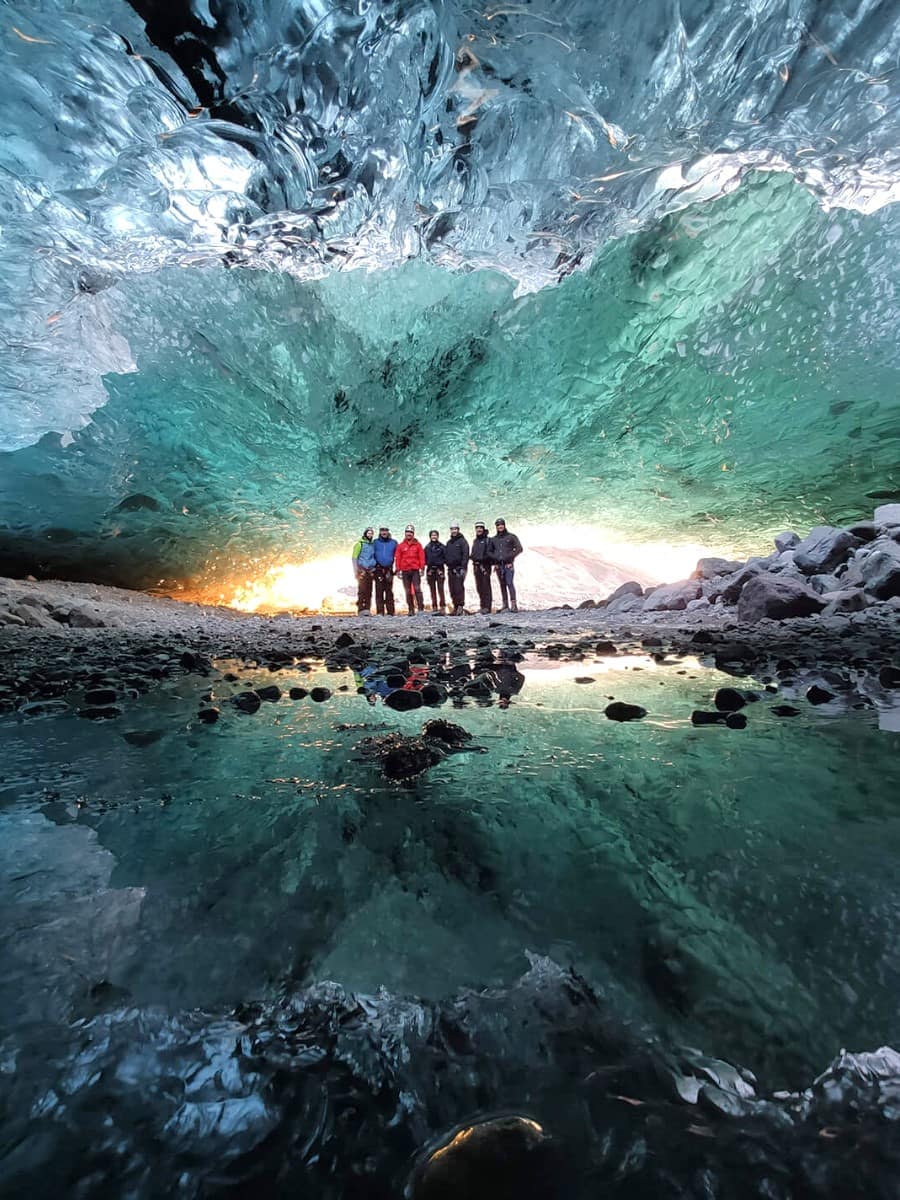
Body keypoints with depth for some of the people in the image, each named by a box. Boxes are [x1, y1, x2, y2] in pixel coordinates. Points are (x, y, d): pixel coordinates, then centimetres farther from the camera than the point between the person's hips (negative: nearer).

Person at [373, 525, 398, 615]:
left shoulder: (393, 543, 9)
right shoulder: (375, 542, 7)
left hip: (389, 569, 0)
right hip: (378, 569, 0)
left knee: (389, 591, 2)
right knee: (379, 591, -4)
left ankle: (390, 612, 4)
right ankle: (380, 612, -2)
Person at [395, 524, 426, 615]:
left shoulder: (417, 544, 7)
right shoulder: (401, 545, 10)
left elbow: (422, 557, 3)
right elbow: (397, 558, 8)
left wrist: (422, 568, -5)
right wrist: (398, 570, 1)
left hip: (415, 570, -2)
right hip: (405, 571, 2)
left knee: (417, 589, -11)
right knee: (408, 591, 4)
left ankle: (421, 608, -10)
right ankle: (411, 610, 9)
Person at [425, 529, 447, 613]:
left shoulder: (441, 546, 4)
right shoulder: (427, 547, 12)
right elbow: (424, 558, 15)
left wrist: (442, 562, -11)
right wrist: (425, 564, 0)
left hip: (439, 569, -3)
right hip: (430, 569, 3)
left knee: (440, 588, -7)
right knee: (432, 589, 6)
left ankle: (442, 606, -5)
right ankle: (434, 607, 10)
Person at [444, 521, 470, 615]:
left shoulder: (462, 541, -1)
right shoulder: (448, 543, 19)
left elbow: (465, 555, -10)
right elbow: (445, 555, 22)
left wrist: (463, 568, -17)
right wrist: (447, 564, 11)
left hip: (459, 569, -7)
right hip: (450, 569, 7)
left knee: (459, 588, -12)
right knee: (452, 590, 6)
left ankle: (461, 606, -10)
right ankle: (455, 606, 11)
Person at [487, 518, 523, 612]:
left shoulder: (511, 536, 4)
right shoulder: (493, 539, 15)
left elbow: (519, 548, -1)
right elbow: (489, 551, 21)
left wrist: (510, 556, -10)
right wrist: (494, 559, 4)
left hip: (508, 564, -4)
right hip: (498, 565, 4)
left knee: (510, 583, -15)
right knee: (502, 585, 5)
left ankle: (513, 605, -17)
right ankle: (505, 606, 8)